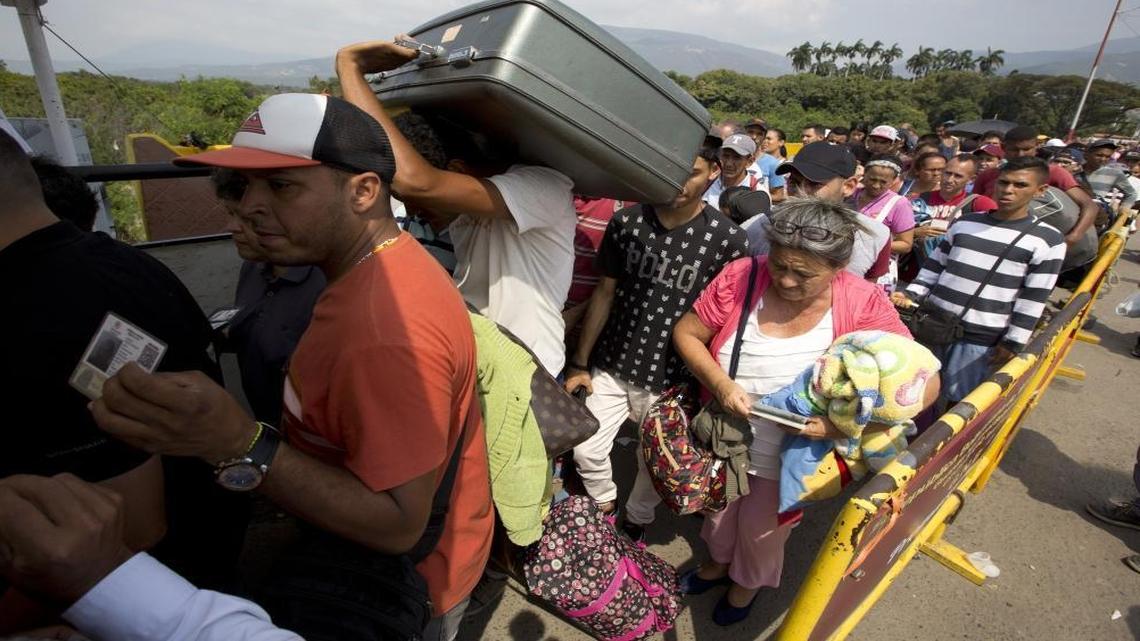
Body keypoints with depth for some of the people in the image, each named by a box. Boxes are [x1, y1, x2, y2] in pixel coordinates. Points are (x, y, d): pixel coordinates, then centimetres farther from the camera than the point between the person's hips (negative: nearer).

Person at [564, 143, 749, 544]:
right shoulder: (626, 222, -4)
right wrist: (580, 362, 4)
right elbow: (605, 293, 3)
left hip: (670, 378, -2)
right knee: (586, 451, 5)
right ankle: (605, 507, 38)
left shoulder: (727, 239, -12)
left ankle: (635, 522, 45)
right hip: (611, 367, 2)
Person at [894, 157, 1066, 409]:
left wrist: (1013, 343, -7)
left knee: (957, 402, 4)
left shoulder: (1047, 241, -3)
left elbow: (1033, 300, -5)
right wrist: (910, 295, -1)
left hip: (980, 339, -3)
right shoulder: (964, 223, 7)